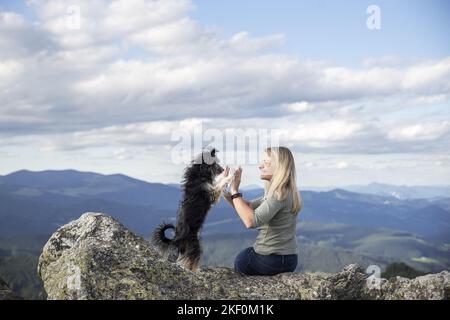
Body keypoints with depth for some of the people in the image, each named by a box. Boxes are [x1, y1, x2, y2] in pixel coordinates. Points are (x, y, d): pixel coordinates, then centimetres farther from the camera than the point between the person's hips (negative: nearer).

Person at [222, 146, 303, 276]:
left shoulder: (280, 194, -20)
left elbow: (251, 221, -30)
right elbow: (248, 207, 12)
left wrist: (235, 191, -21)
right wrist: (227, 190, 1)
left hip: (272, 260, -9)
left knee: (240, 259, 21)